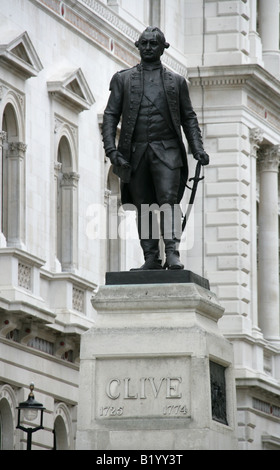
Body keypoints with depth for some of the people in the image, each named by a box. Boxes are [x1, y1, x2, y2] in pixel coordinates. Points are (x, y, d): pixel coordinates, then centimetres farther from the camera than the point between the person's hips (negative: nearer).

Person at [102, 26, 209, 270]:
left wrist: (198, 149, 1)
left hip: (166, 150, -1)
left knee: (168, 201, -14)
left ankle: (172, 254, -19)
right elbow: (111, 115, 9)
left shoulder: (176, 81, 14)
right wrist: (111, 148, -5)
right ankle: (151, 257, 3)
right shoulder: (123, 79, 13)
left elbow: (189, 118, 14)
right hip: (135, 152, 1)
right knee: (143, 207, 0)